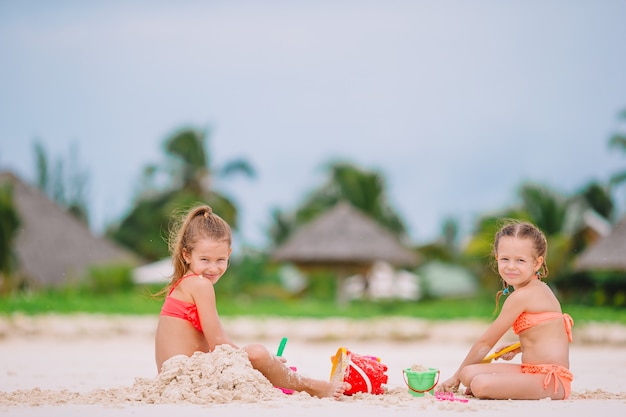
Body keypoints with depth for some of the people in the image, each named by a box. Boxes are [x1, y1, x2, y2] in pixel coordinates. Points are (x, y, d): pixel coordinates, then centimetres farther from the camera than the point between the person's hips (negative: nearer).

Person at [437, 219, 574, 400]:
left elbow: (486, 341, -4)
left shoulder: (521, 296, -12)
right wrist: (518, 348, 26)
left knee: (481, 385, -28)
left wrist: (456, 376, 5)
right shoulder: (540, 289, 17)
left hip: (550, 378, -9)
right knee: (469, 373, -1)